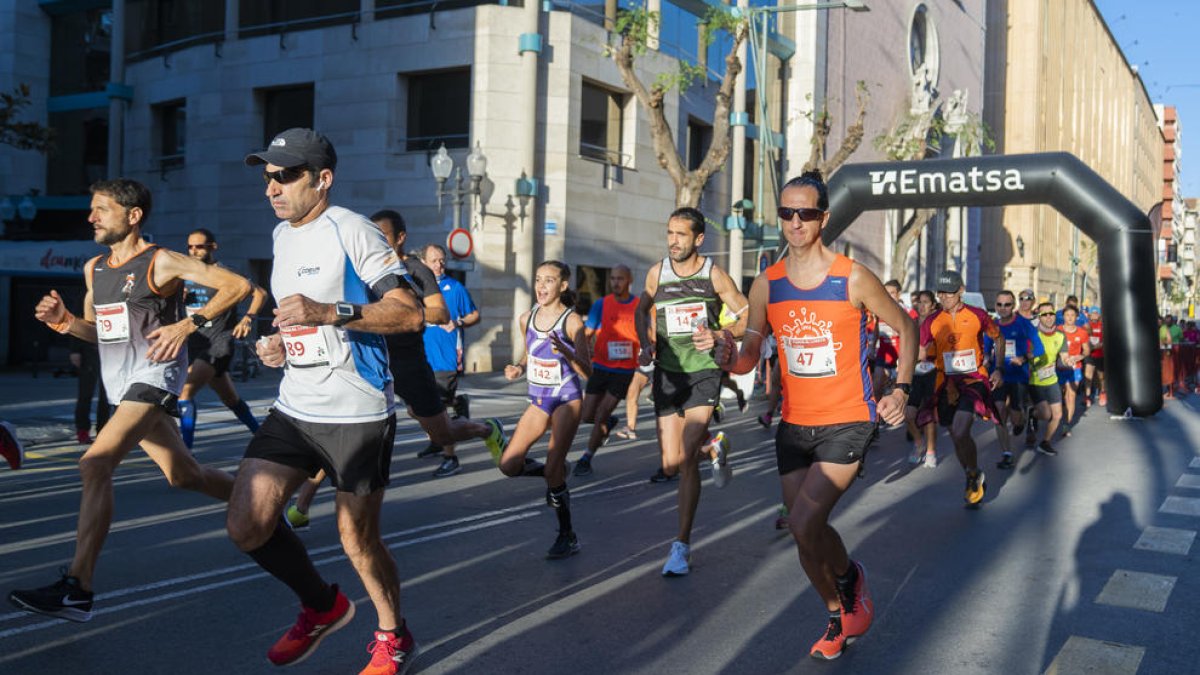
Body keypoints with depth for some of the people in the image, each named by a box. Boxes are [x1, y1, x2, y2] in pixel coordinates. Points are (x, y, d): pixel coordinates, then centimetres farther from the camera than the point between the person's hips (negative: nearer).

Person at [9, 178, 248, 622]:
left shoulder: (161, 263, -9)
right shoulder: (93, 268, 14)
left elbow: (237, 285, -12)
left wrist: (188, 324, -21)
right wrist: (63, 321, 2)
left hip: (154, 375, -9)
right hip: (120, 384, 9)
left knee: (94, 465, -23)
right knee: (184, 476, 16)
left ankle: (77, 589, -24)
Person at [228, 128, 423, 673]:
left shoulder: (351, 231, -11)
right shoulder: (281, 235, 14)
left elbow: (410, 313, -17)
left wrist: (331, 313, -27)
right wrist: (278, 343, 10)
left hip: (357, 414, -7)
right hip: (293, 410, 7)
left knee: (358, 541, 2)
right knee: (246, 526, -1)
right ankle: (323, 606, 25)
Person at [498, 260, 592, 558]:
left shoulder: (572, 321, -14)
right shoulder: (527, 319, 3)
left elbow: (587, 371, -14)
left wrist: (566, 352, -32)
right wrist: (518, 368, -3)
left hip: (566, 399, -6)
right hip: (538, 400, 6)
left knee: (552, 470, -10)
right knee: (508, 465, -3)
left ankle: (567, 537, 8)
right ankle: (556, 474, 26)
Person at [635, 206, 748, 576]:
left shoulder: (714, 275, -6)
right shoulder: (657, 272, 2)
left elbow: (746, 316, 2)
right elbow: (642, 310, 18)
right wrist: (646, 344, 0)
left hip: (704, 372, -4)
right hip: (667, 374, 4)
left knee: (687, 458, -19)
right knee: (671, 465, 5)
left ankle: (682, 544, -10)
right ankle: (712, 448, 42)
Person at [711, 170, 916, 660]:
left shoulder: (853, 279, -9)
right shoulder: (766, 285, 1)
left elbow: (905, 328, 5)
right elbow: (748, 358, 2)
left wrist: (901, 388, -5)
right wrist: (727, 354, -20)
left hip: (847, 423, -4)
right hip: (794, 425, 5)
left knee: (804, 522, -20)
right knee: (804, 534, 11)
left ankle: (850, 576, 13)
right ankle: (838, 618, 36)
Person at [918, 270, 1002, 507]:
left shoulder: (977, 315, -3)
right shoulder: (932, 321, 0)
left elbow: (998, 339, 13)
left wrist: (998, 369, 7)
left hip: (974, 379, -3)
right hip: (947, 382, 3)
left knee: (959, 431, -21)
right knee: (957, 436, 10)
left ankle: (975, 476, 4)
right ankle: (975, 480, 32)